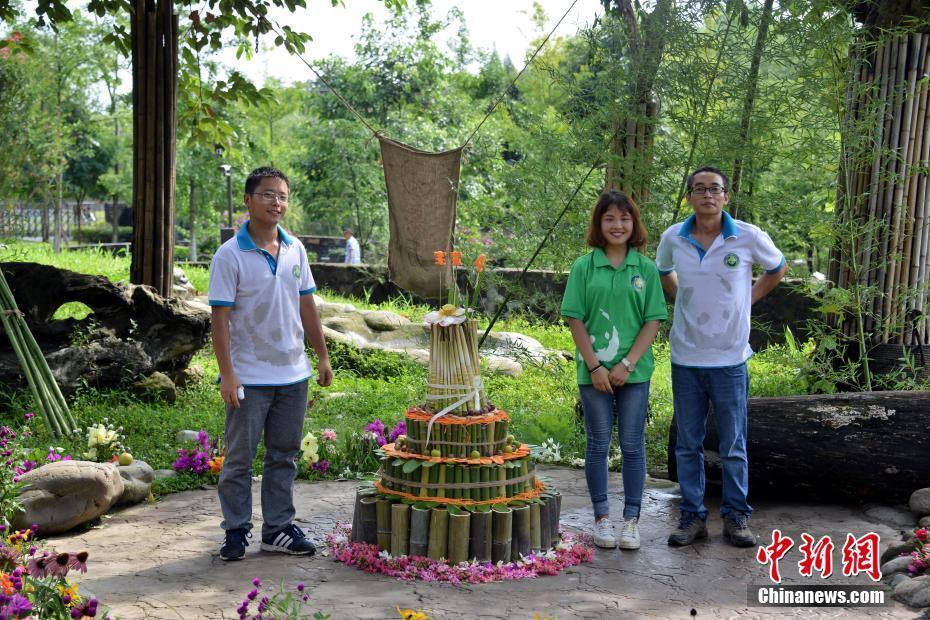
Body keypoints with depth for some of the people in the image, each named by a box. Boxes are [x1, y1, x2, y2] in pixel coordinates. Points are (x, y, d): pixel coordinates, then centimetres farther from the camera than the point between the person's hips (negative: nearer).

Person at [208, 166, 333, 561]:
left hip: (293, 373, 5)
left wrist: (323, 356, 12)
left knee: (284, 456, 13)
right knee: (240, 458, 5)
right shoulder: (230, 255, -10)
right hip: (249, 377, -5)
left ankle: (278, 528, 24)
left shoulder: (295, 250, 6)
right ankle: (236, 531, 19)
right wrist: (227, 374, -16)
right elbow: (220, 318, -11)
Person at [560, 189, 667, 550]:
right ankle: (601, 518, 18)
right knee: (598, 445, 7)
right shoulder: (584, 267, 1)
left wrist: (627, 363, -10)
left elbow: (653, 321, 0)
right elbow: (575, 319, -1)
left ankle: (631, 520, 16)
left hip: (635, 370, 1)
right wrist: (595, 366, -8)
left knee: (633, 446, 6)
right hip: (594, 370, 0)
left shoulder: (646, 269, 3)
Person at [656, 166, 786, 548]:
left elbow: (777, 269, 12)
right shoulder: (673, 238, -2)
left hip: (730, 358, -2)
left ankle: (736, 516, 21)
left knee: (734, 445, 7)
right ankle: (692, 516, 20)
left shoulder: (749, 237, -8)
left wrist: (748, 300, 5)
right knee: (688, 444, 9)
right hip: (686, 357, 2)